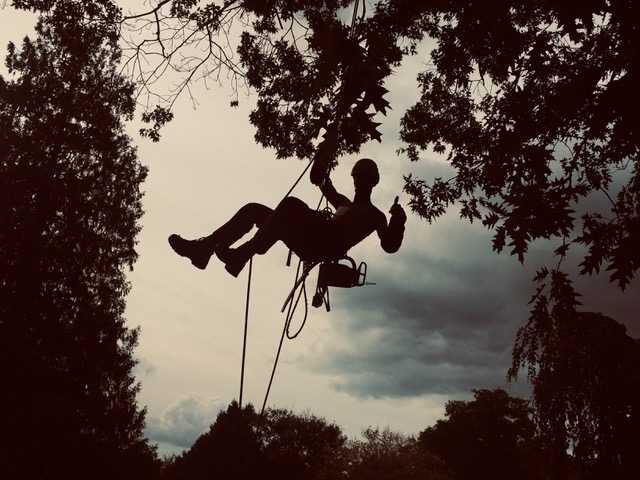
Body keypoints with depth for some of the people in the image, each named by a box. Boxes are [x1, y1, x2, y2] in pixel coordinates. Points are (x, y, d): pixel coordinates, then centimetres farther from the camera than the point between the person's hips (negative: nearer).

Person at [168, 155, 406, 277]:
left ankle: (243, 253, -41)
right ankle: (206, 246, -11)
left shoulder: (374, 215, 21)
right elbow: (323, 183, 51)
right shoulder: (344, 204, 39)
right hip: (310, 246, 8)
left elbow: (390, 246, 5)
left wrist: (398, 221, -11)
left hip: (329, 245, -7)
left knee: (291, 204, -32)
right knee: (253, 209, 1)